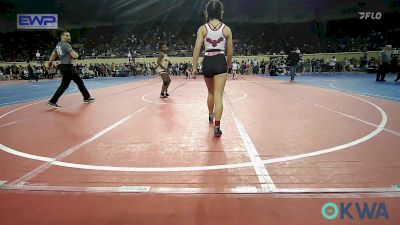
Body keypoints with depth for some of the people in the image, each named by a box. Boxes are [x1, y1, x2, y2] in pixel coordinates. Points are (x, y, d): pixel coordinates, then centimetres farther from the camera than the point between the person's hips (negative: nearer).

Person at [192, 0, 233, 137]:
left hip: (207, 62, 2)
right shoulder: (226, 29, 3)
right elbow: (230, 52, 7)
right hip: (220, 62, -1)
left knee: (211, 93, 23)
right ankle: (217, 127, -11)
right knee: (218, 95, -4)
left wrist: (194, 68, -2)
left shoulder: (202, 29, 2)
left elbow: (197, 49, -5)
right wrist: (227, 65, 22)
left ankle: (210, 116, 44)